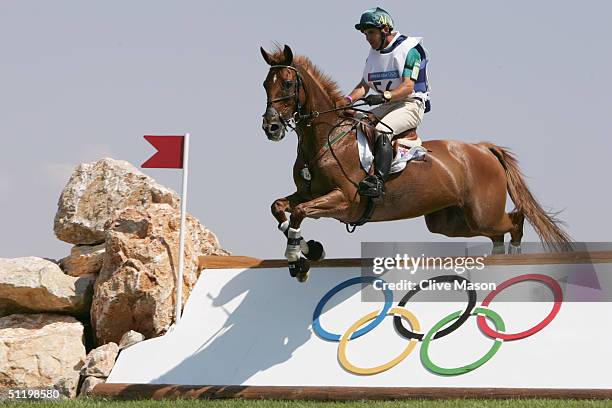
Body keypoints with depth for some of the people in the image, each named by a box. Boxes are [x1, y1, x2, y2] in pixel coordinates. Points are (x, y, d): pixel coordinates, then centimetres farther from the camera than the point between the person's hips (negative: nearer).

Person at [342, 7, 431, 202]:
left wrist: (385, 96, -36)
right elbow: (364, 85, 11)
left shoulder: (409, 50, -9)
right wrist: (348, 100, -9)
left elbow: (408, 87, -20)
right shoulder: (373, 54, 15)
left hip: (411, 104, -9)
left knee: (382, 130, -34)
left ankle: (378, 182, -47)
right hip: (386, 106, 9)